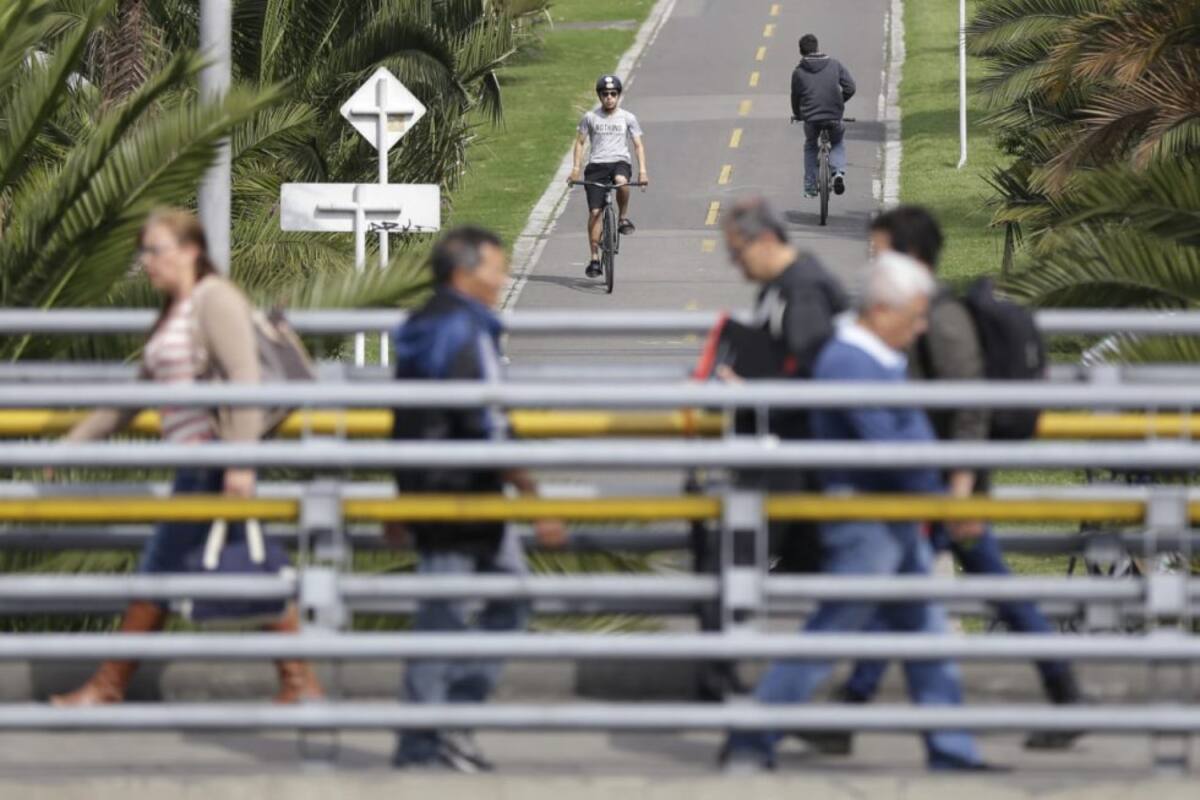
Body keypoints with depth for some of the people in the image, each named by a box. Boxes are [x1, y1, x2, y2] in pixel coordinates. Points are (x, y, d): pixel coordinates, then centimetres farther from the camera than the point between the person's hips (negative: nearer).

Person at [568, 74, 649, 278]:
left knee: (621, 181, -38)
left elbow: (638, 145, 8)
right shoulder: (590, 117, 10)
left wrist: (642, 170, -5)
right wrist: (576, 168, 1)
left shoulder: (627, 118, 9)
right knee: (595, 212, -8)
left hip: (620, 162, -1)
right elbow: (580, 143, 14)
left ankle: (623, 216, -12)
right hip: (596, 165, 1)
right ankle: (595, 258, -3)